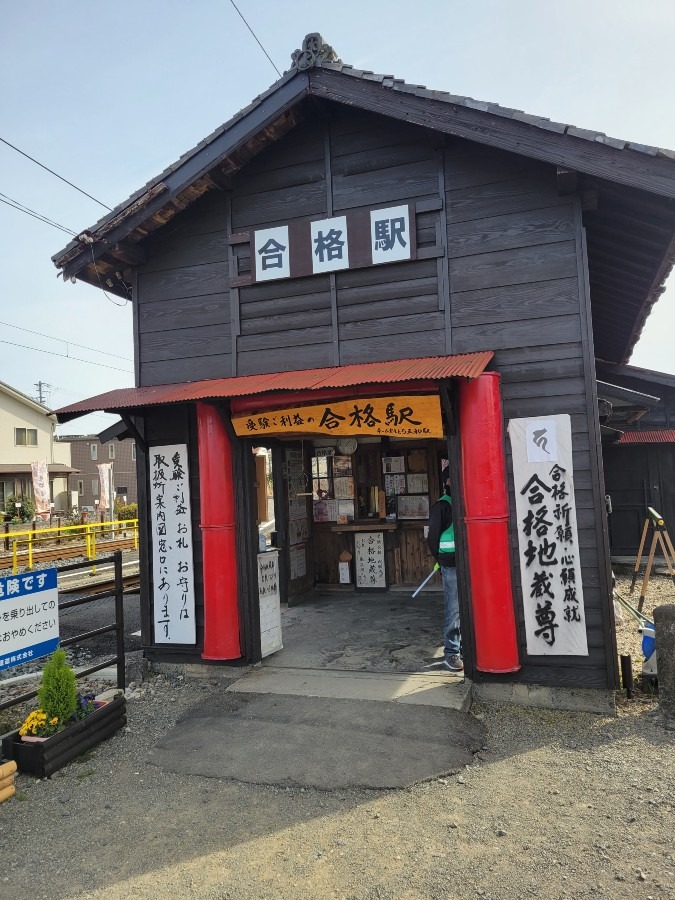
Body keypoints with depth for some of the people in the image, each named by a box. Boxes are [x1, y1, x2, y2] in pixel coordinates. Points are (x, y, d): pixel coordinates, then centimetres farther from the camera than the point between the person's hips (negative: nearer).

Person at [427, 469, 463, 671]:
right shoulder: (442, 506, -6)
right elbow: (433, 537, -4)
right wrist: (442, 561, 0)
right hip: (452, 566, -5)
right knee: (454, 610, -2)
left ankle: (464, 646, 27)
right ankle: (451, 653, 7)